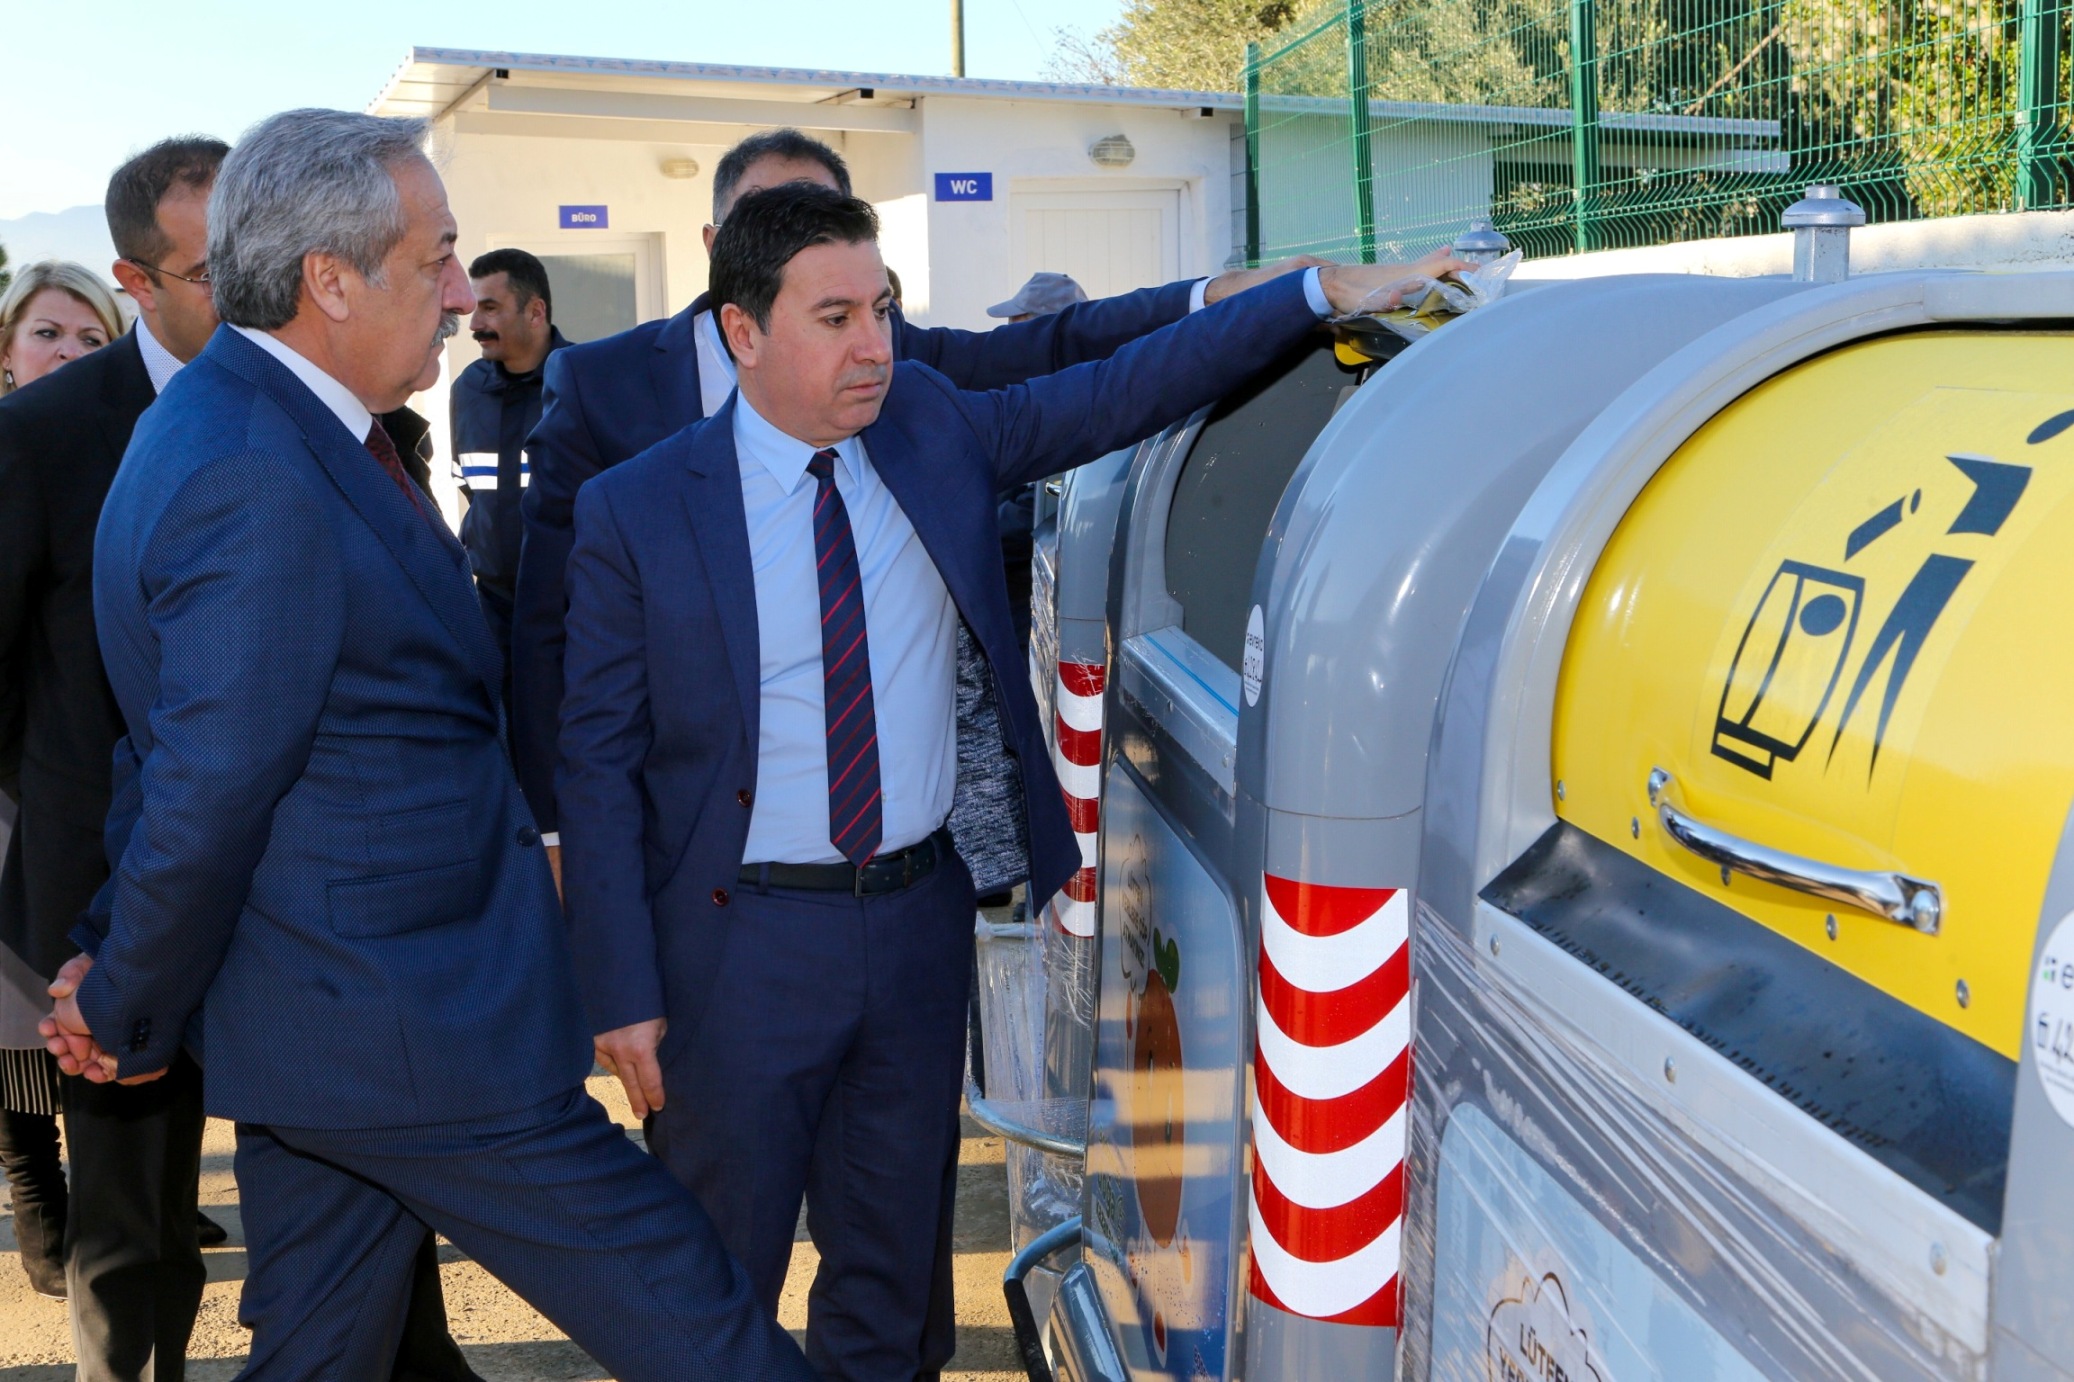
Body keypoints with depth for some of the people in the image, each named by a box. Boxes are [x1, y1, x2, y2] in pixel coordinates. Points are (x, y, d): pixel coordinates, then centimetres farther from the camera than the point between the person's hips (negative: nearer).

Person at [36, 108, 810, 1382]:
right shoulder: (260, 490, -24)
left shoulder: (226, 428, 10)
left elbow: (172, 745, 14)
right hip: (414, 1038, -11)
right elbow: (204, 797, -22)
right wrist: (133, 1020, -6)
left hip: (316, 1023, 11)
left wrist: (113, 956, 19)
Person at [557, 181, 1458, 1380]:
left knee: (892, 1276, 20)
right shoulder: (637, 513, -10)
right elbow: (599, 764, -8)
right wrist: (624, 995, -11)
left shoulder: (931, 426, 0)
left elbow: (1122, 391, 0)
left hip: (920, 918, 4)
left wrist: (1329, 292, -8)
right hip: (741, 946, -3)